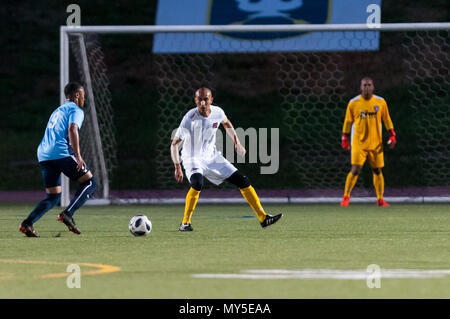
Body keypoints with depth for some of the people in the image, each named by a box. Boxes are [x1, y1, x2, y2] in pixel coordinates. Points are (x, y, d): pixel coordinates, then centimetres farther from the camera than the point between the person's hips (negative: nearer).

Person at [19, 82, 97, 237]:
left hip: (43, 155, 8)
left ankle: (27, 223, -9)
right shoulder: (76, 110, 3)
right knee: (90, 183, 0)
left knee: (53, 197, 10)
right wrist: (78, 155, -20)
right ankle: (67, 214, -16)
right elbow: (72, 129, -15)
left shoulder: (58, 110, 30)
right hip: (61, 153, -8)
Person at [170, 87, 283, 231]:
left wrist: (237, 142, 11)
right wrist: (177, 168, -29)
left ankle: (263, 217, 10)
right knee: (197, 183, -35)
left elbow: (227, 124, 17)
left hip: (211, 157, 5)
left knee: (242, 180, 0)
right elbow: (174, 144, -21)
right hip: (192, 159, -5)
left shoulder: (217, 112, -9)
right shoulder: (190, 119, -24)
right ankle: (185, 223, -21)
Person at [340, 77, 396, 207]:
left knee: (377, 171, 4)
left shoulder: (381, 102, 3)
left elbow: (387, 120, 12)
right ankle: (346, 197, 0)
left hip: (376, 143, 2)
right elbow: (348, 122, 6)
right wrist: (345, 140, 3)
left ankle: (380, 200, 12)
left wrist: (392, 136, 3)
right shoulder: (353, 103, -1)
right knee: (355, 170, -11)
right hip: (359, 143, -2)